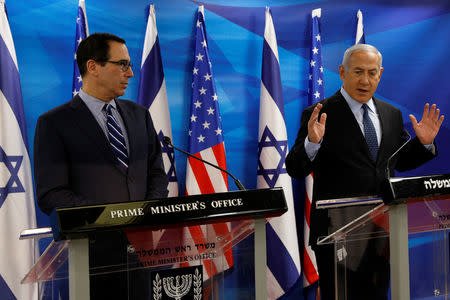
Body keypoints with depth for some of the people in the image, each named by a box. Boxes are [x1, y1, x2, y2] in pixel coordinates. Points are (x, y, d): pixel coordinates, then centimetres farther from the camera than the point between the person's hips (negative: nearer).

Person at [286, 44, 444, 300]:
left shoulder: (392, 114, 10)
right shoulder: (319, 115, -8)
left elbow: (401, 162, 19)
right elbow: (296, 169, -12)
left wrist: (424, 143, 1)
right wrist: (312, 142, -32)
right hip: (337, 231, -5)